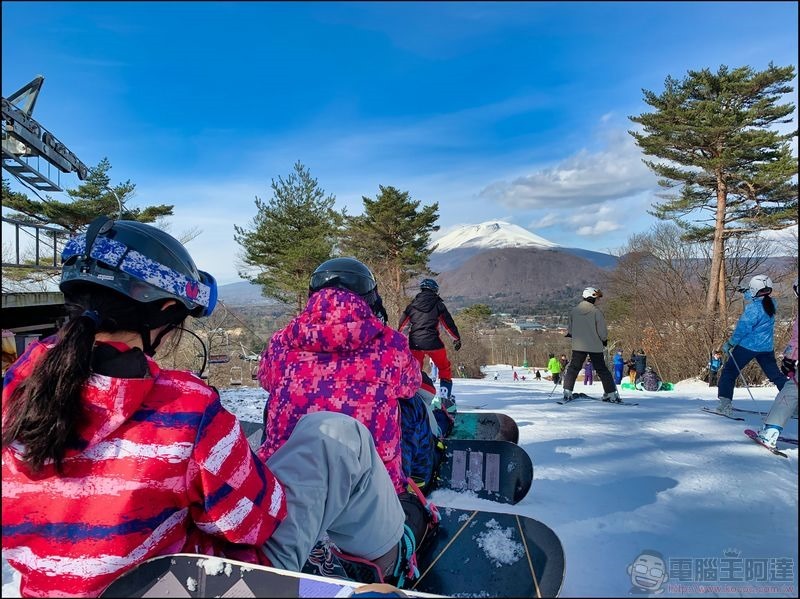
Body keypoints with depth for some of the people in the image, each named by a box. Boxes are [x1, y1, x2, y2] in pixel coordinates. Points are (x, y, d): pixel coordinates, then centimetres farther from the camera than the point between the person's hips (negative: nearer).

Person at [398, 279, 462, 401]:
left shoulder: (413, 304, 11)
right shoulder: (438, 304, 3)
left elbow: (402, 323, 15)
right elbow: (449, 323, 5)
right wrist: (457, 338, 15)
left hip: (414, 342, 3)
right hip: (432, 342, -2)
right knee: (444, 368, 14)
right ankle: (445, 396, 8)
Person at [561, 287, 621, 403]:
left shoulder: (574, 311, 1)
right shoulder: (596, 311, -11)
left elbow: (570, 328, 10)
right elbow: (602, 330, -9)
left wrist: (569, 334, 30)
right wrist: (604, 340, 9)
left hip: (578, 346, 3)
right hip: (595, 346, -2)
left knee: (573, 368, 8)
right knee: (602, 370, 8)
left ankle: (567, 392, 0)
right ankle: (611, 393, 10)